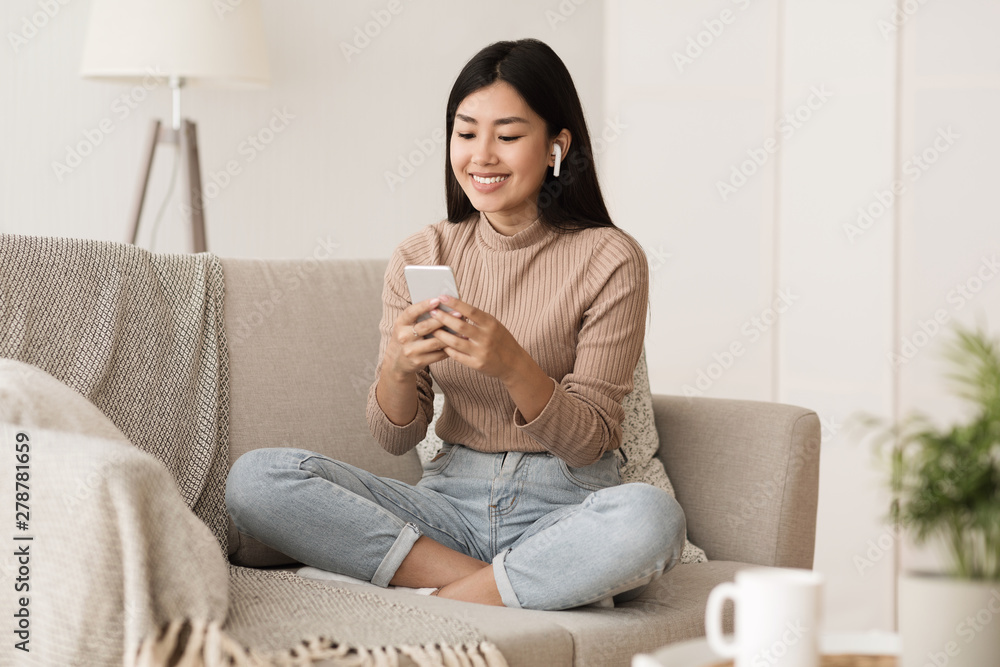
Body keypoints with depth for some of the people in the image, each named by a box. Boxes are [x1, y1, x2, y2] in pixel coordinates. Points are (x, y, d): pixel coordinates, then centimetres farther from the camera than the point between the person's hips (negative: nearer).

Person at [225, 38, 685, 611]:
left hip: (564, 505, -3)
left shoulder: (609, 259, -5)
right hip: (454, 498, 4)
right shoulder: (421, 257, 5)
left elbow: (589, 442, -7)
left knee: (650, 517, -39)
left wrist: (511, 364, -26)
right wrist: (398, 369, -18)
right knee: (256, 478, -19)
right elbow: (396, 438, 4)